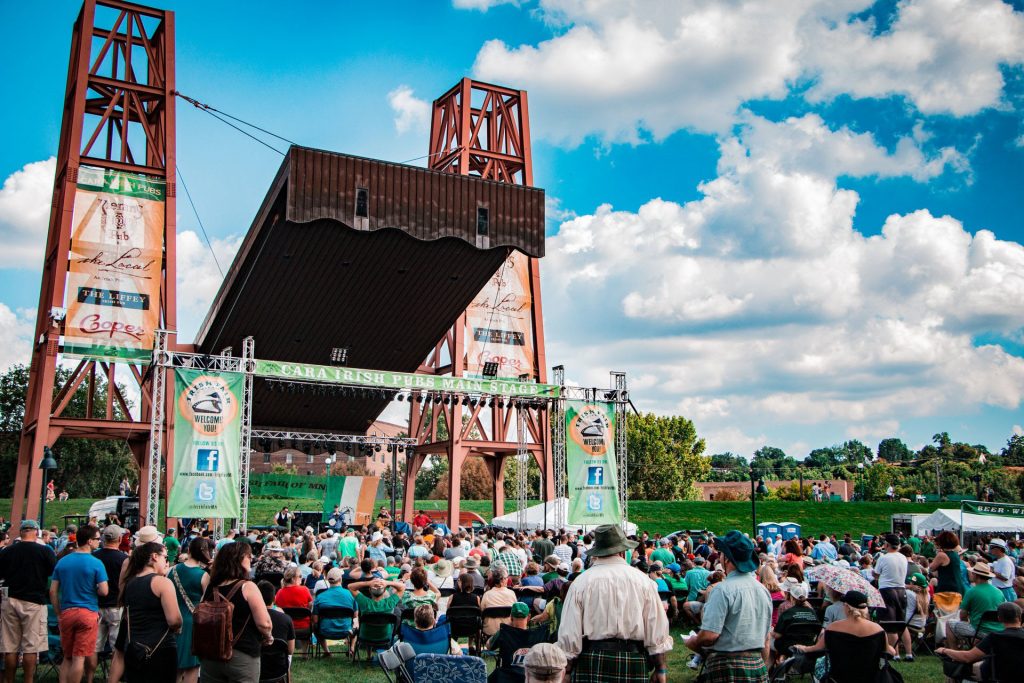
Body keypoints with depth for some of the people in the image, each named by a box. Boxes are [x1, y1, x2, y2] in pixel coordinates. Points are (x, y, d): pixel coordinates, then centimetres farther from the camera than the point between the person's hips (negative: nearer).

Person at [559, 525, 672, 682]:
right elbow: (657, 629, 1)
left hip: (590, 661, 0)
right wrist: (660, 669, 10)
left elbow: (569, 634, -3)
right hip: (633, 660, 0)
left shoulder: (580, 582, -2)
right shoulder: (642, 581, 0)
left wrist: (567, 669, 7)